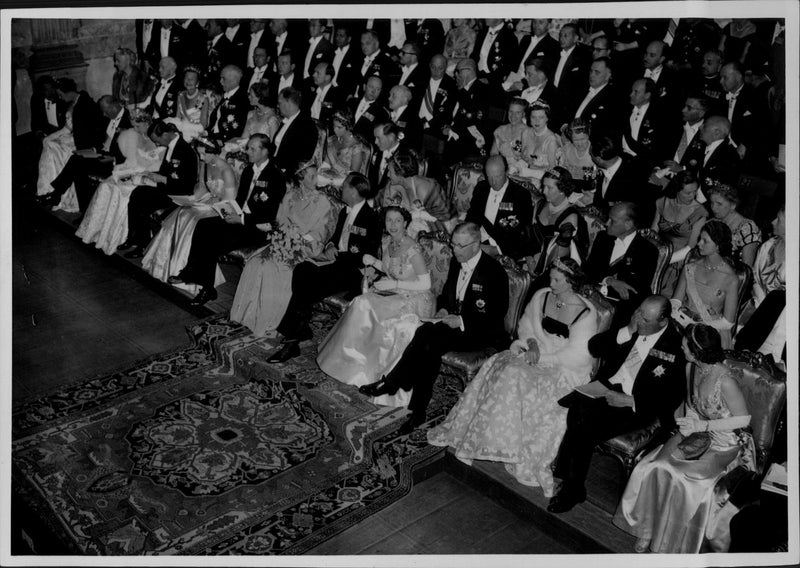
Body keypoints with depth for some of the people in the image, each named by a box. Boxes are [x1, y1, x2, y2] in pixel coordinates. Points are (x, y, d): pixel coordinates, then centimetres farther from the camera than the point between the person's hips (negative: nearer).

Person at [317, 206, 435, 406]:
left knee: (365, 308, -24)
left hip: (415, 300, -7)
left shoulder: (412, 249, -20)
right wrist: (374, 263, 0)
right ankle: (356, 362, -5)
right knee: (362, 303, -17)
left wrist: (394, 284, -21)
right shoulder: (386, 242, 3)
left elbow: (425, 284, -19)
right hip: (394, 295, 7)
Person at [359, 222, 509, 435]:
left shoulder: (494, 272, -14)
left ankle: (389, 384, -17)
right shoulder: (456, 262, 8)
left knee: (430, 339, -30)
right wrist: (442, 309, 0)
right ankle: (417, 412, -24)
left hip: (479, 332, -6)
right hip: (452, 322, 6)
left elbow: (496, 316, -14)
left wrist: (461, 321, -21)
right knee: (429, 346, -26)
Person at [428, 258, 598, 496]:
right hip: (536, 356, 6)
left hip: (566, 370, -6)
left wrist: (543, 358, -18)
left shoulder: (585, 313, -14)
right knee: (500, 366, -20)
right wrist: (531, 343, -8)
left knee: (516, 377, -29)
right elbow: (525, 324, 13)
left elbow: (578, 356, -16)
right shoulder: (541, 296, 3)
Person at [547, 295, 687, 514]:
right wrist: (627, 332, -11)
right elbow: (593, 347, 3)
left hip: (635, 405, -5)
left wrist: (629, 401, -18)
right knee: (570, 408, -22)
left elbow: (672, 398, -11)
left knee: (584, 430, -24)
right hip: (606, 387, 5)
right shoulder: (631, 322, 3)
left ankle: (573, 488, -5)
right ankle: (562, 468, -6)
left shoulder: (676, 346, -12)